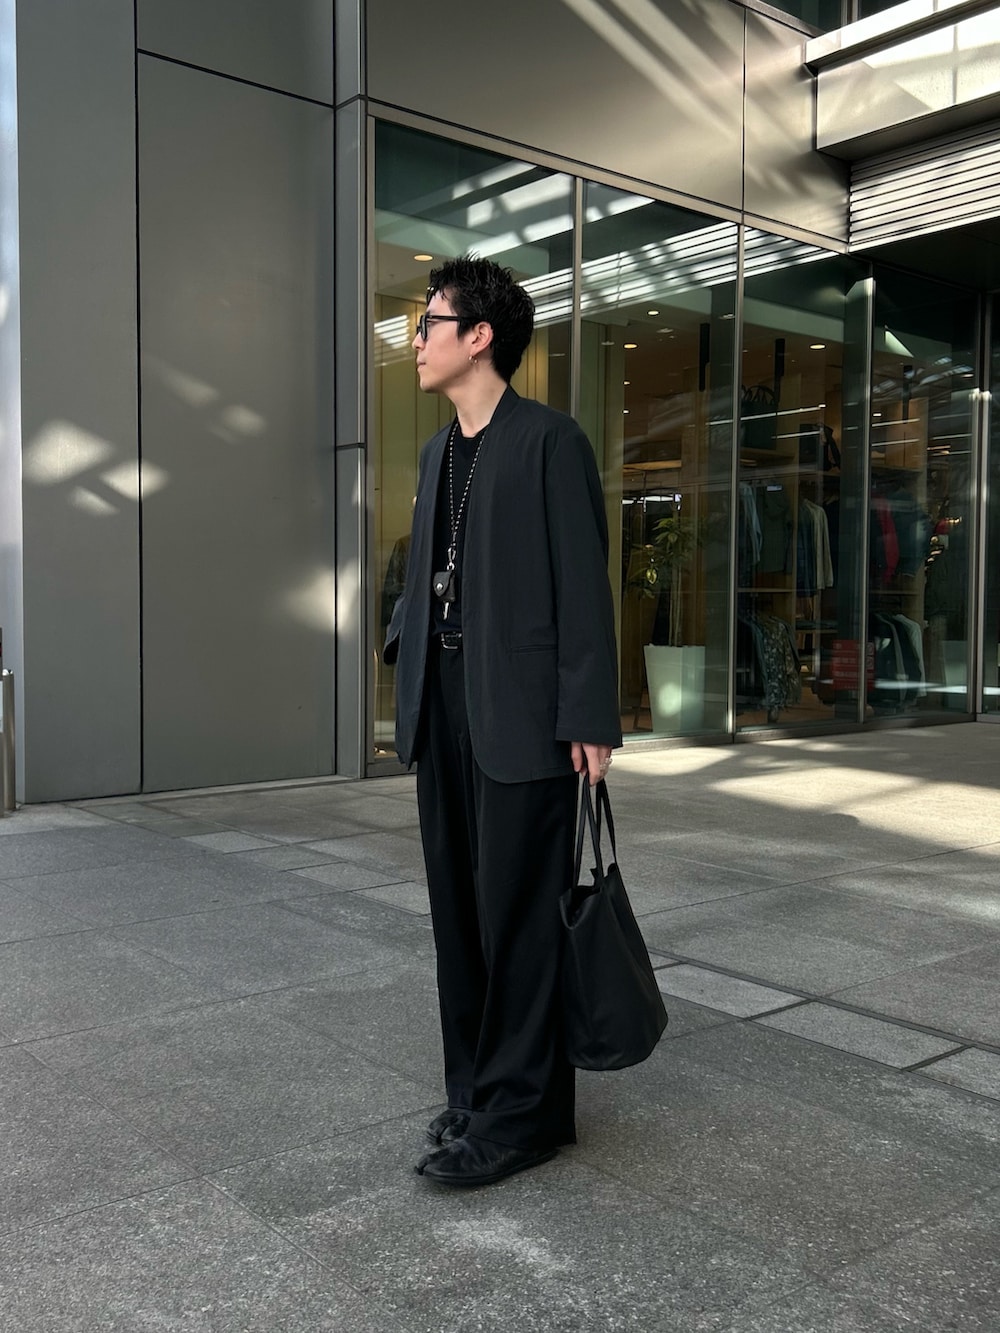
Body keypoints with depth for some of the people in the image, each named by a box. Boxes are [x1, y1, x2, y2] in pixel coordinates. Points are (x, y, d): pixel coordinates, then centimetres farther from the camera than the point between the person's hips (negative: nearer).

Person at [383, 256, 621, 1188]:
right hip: (442, 708, 8)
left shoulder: (549, 441, -6)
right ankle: (476, 1089, 25)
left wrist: (589, 718, -15)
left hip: (520, 715, -7)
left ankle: (521, 1110, 11)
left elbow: (584, 584, -11)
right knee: (459, 909, 12)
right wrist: (406, 638, 3)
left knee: (516, 914, -1)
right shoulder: (436, 453, 17)